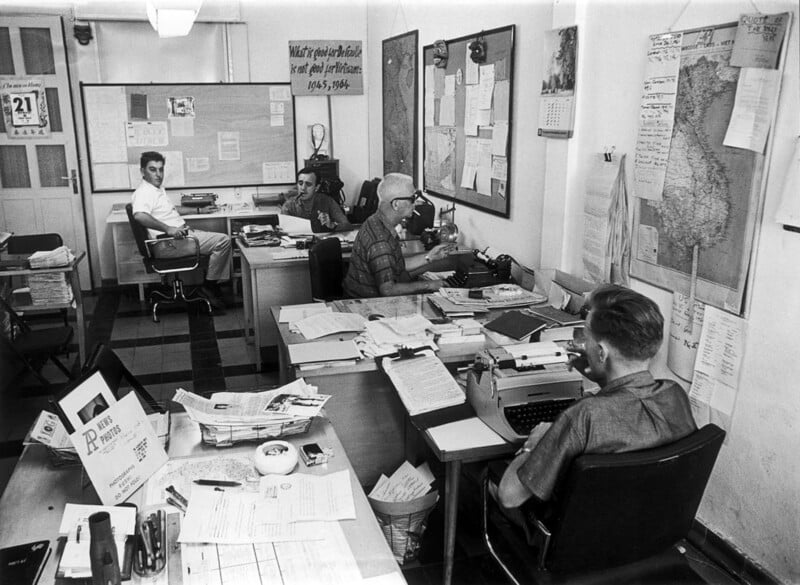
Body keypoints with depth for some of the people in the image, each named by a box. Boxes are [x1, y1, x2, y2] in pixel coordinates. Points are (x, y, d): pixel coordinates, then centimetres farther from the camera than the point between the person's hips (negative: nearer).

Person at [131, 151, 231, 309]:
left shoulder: (158, 189, 19)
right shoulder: (143, 192, -16)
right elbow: (139, 215, -35)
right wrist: (168, 229, -40)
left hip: (182, 232, 11)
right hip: (173, 239, -11)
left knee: (222, 240, 14)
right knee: (223, 241, -16)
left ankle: (217, 283, 10)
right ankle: (209, 287, -6)